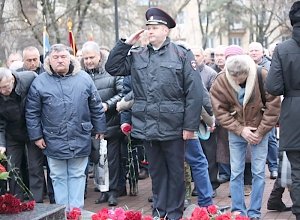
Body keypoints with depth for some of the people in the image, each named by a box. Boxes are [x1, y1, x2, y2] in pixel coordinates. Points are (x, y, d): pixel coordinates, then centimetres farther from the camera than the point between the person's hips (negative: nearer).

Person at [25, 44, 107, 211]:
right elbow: (32, 113, 2)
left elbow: (96, 107, 8)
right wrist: (36, 136, -1)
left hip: (80, 140, 1)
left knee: (77, 175, 9)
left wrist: (100, 129, 9)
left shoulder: (84, 78, 2)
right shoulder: (40, 82, -2)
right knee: (59, 178, 8)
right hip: (54, 141, 0)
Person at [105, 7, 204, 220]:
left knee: (175, 171, 9)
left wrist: (190, 125, -12)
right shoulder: (137, 56, 8)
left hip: (173, 126, -4)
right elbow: (112, 68, 9)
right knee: (156, 171, 15)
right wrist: (125, 44, 0)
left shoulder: (182, 54, -6)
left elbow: (194, 92, -9)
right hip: (147, 127, 4)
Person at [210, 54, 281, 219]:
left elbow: (273, 106, -11)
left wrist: (261, 132, -11)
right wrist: (240, 130, -15)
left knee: (258, 173, 0)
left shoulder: (263, 77, -17)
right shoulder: (220, 82, -14)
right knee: (236, 173, 2)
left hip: (259, 131, -1)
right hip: (235, 131, 1)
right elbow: (220, 111, -9)